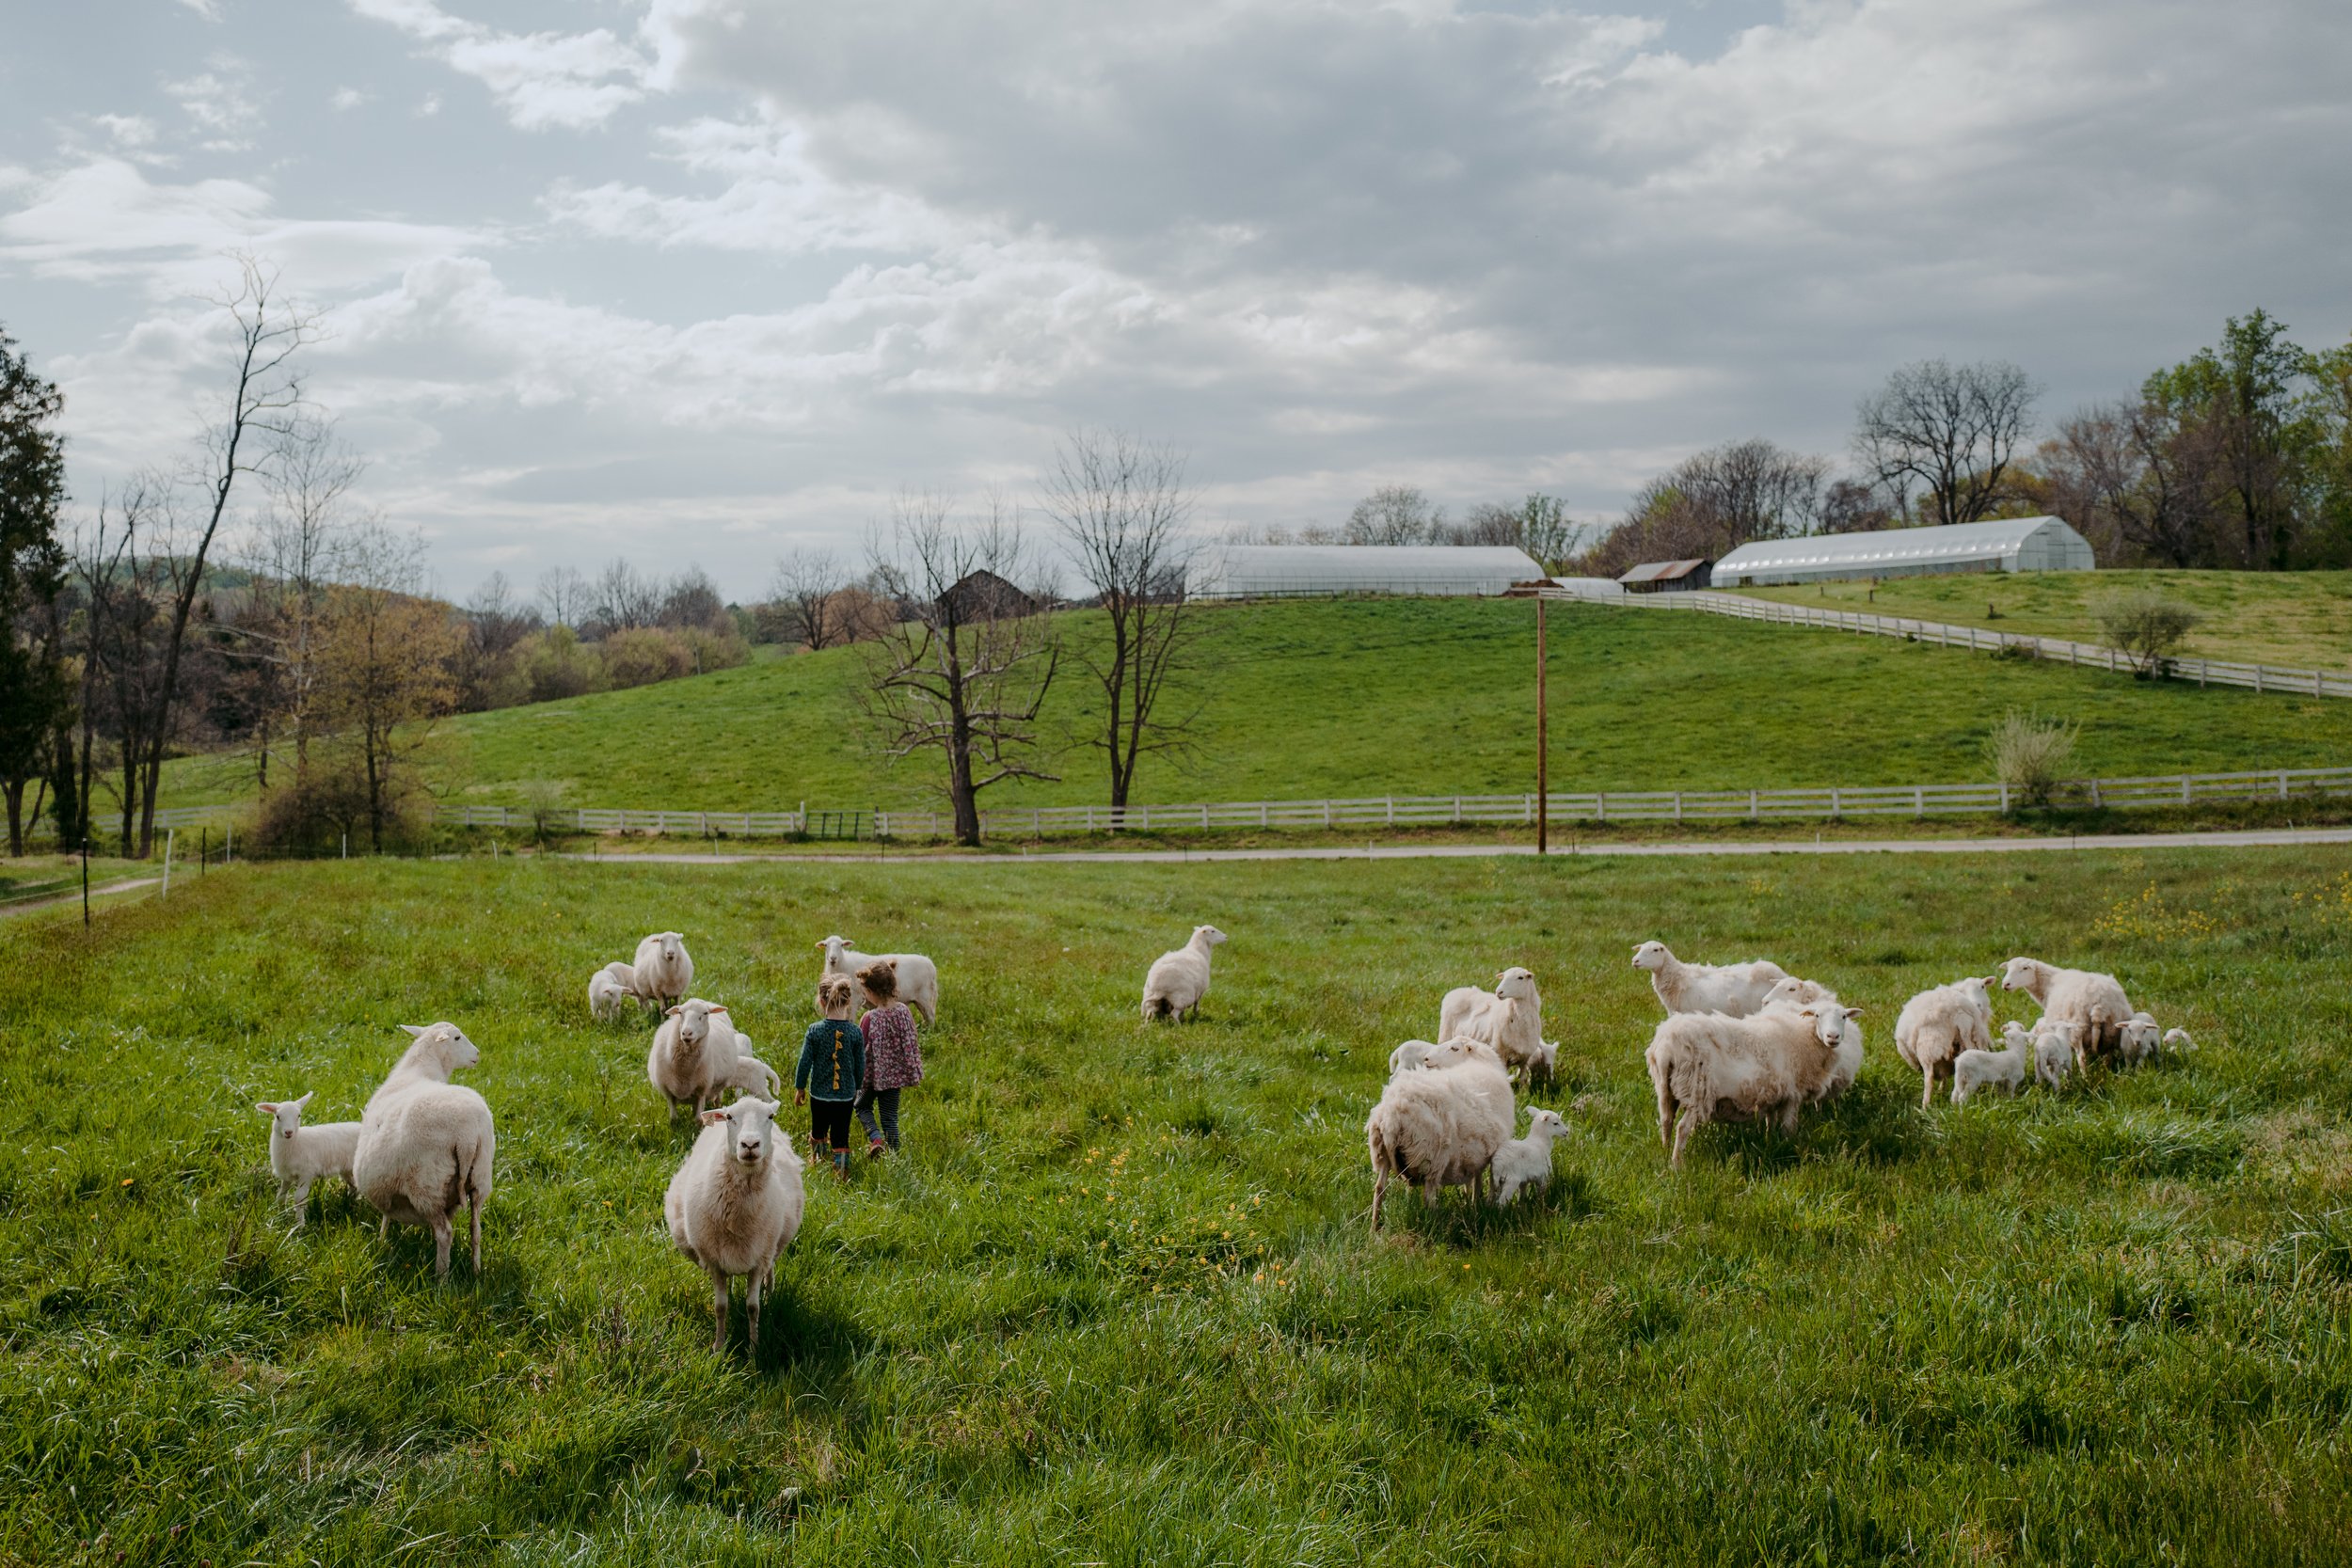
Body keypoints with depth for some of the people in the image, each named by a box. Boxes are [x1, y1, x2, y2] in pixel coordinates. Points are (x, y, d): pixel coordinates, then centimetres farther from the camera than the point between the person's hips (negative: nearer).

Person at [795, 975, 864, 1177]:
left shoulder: (815, 1031, -14)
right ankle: (842, 1164, 1)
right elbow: (860, 1065, 0)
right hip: (846, 1094, 0)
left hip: (819, 1093, 0)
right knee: (841, 1135, 8)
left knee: (818, 1130, 20)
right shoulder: (855, 1032, -9)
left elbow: (805, 1063, -8)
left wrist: (799, 1087, 7)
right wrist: (856, 1088, 17)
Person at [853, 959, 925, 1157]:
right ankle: (894, 1154, 17)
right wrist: (913, 1073, 13)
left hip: (873, 1073, -4)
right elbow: (910, 1044, 1)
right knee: (890, 1115, 15)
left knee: (863, 1107, 20)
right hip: (895, 1073, 4)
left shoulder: (870, 1018, -23)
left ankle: (876, 1138, -5)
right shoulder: (904, 1011, -8)